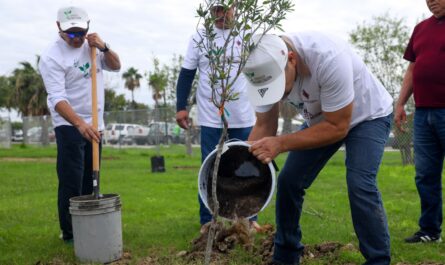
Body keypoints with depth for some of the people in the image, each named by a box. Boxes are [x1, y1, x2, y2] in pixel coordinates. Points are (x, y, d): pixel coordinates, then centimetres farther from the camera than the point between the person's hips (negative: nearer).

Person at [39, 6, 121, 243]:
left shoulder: (90, 44, 4)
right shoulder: (52, 56, -18)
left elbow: (115, 66, 11)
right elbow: (57, 98, -27)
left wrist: (103, 47, -10)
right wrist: (80, 124, -42)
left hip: (94, 124, 7)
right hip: (69, 126, -6)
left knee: (89, 181, 10)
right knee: (71, 182, -6)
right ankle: (70, 234, 4)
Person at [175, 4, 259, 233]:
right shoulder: (199, 38, 4)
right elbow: (186, 74, 6)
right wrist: (181, 107, -2)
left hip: (244, 119, 1)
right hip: (211, 120, -1)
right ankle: (207, 221, 14)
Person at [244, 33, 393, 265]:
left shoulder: (329, 58, -41)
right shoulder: (267, 68, -22)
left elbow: (338, 127, -33)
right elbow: (264, 126, -11)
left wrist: (281, 144, -40)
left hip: (367, 115, -5)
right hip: (321, 118, 6)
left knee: (360, 185, -24)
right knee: (288, 181, -1)